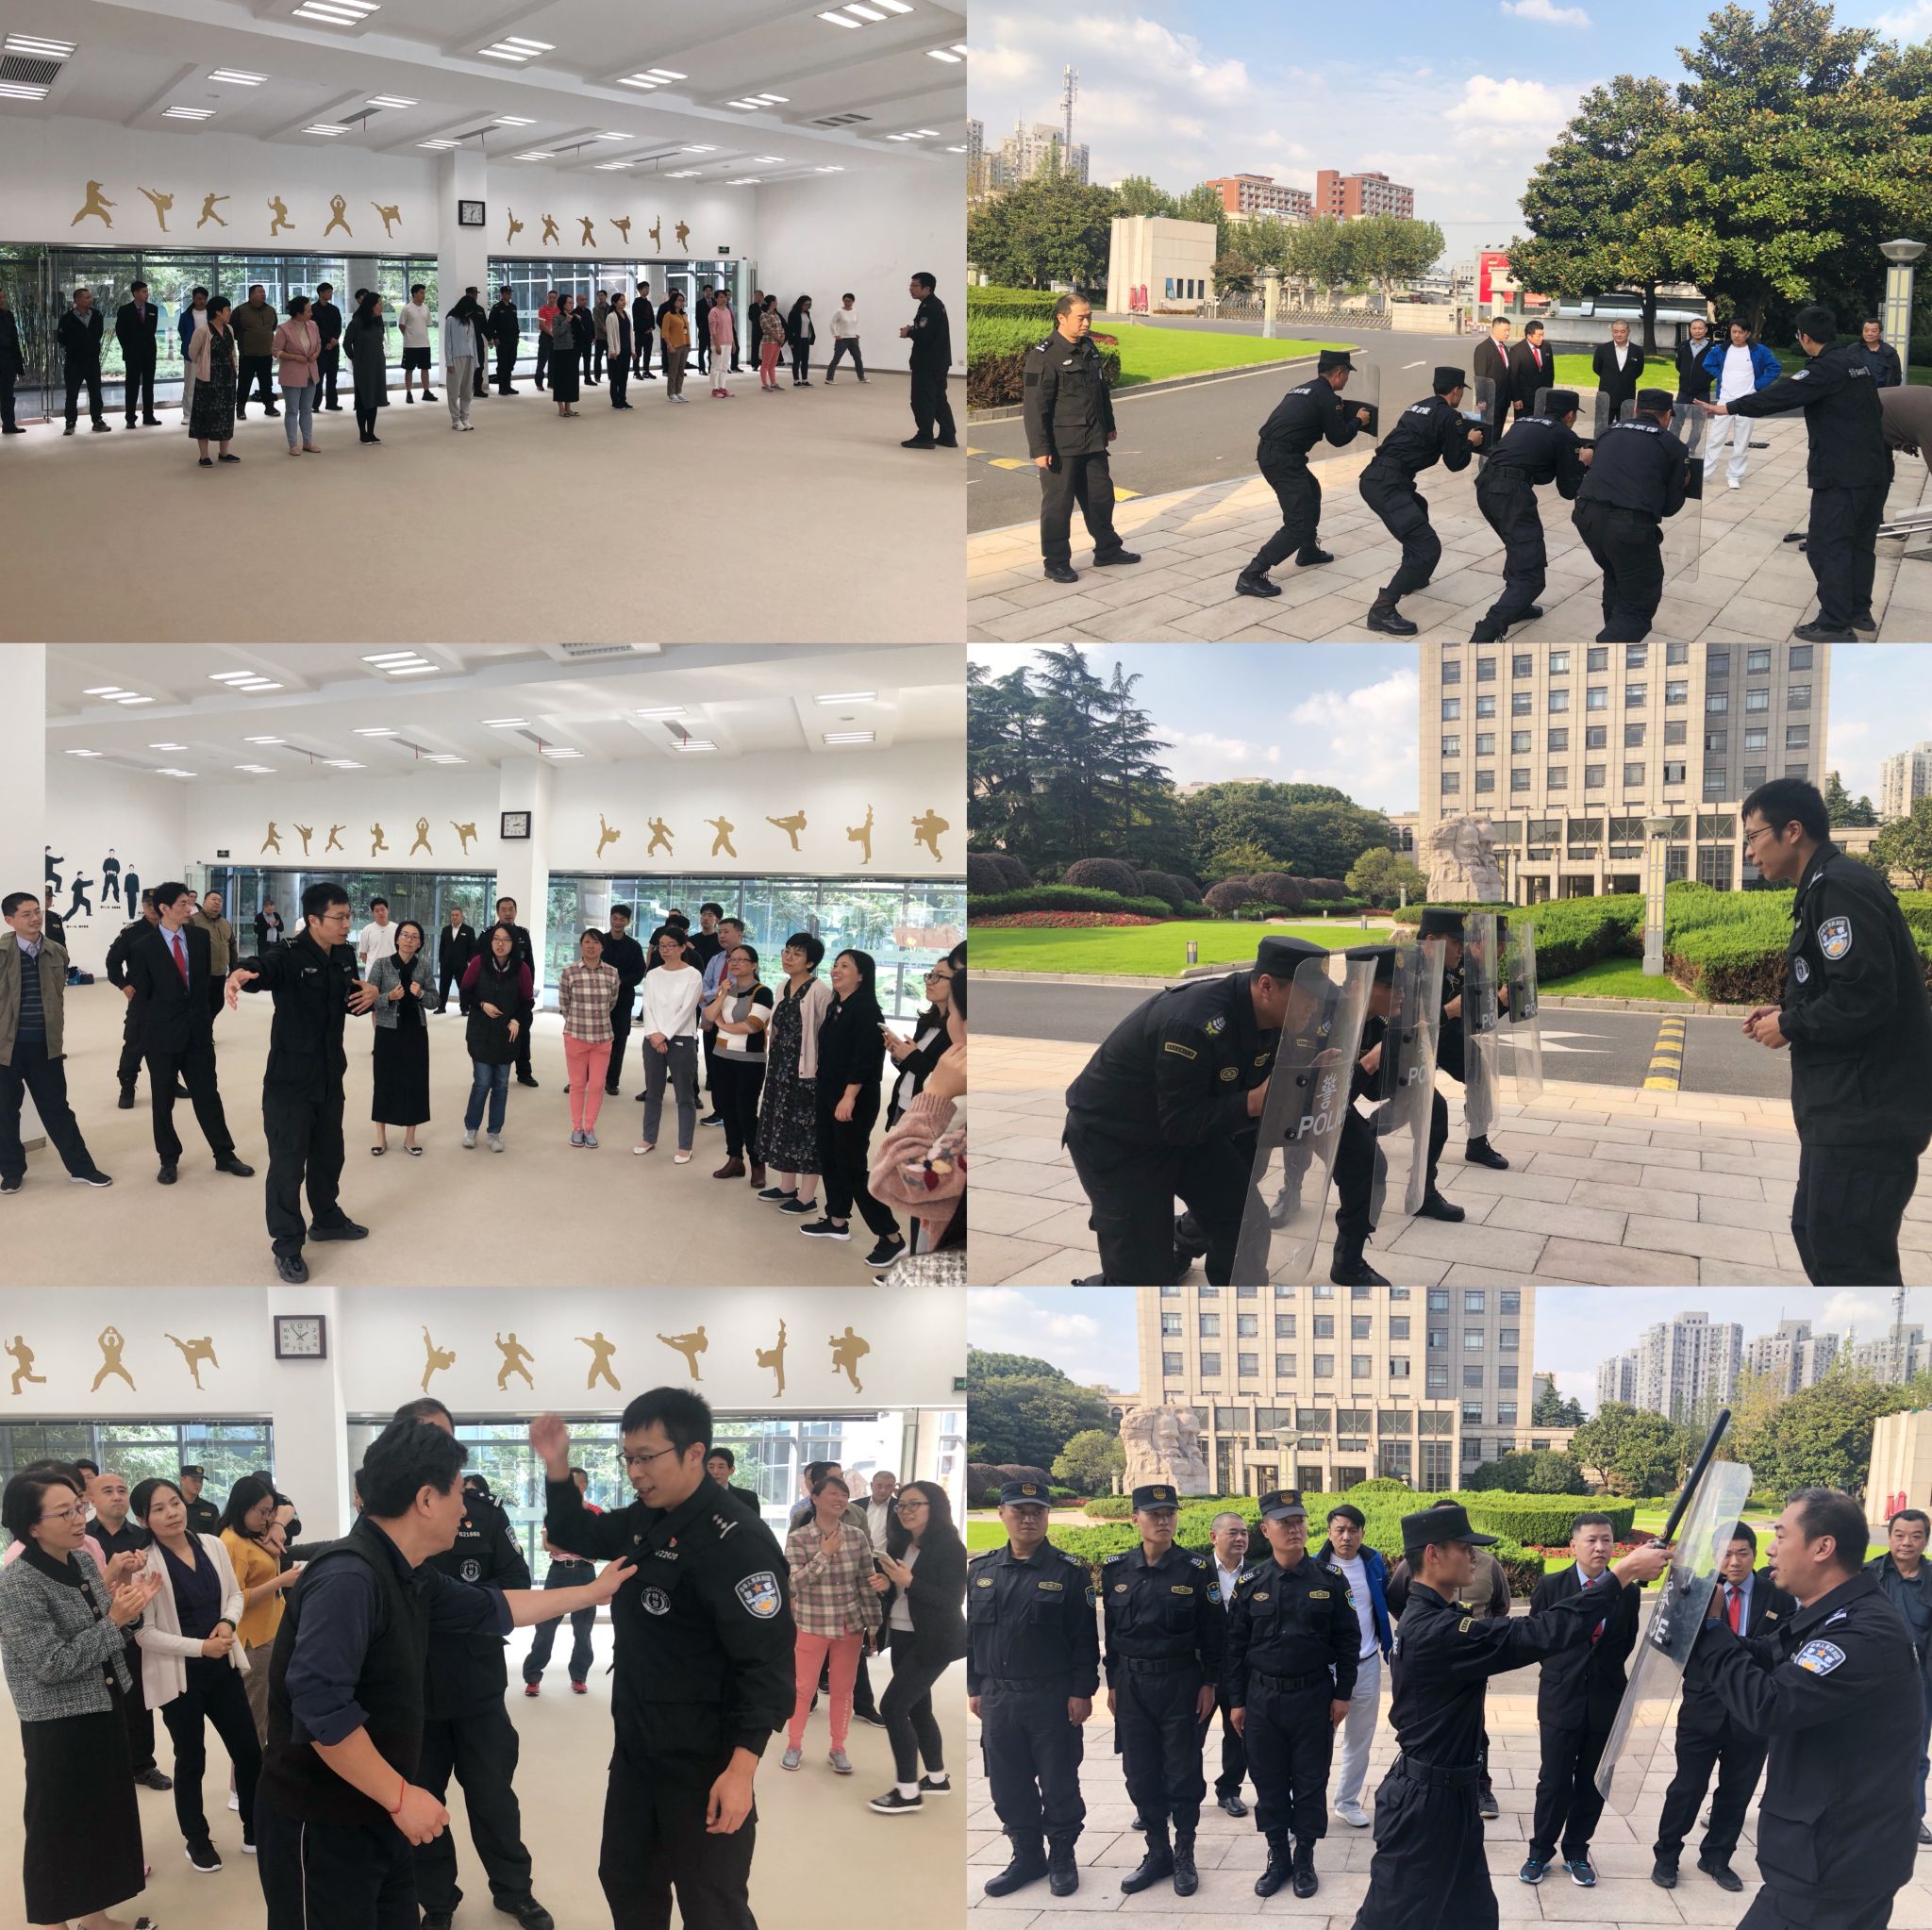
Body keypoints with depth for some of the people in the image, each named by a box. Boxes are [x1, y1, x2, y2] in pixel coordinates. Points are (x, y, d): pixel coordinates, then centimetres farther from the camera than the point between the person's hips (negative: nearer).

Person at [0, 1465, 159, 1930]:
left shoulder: (84, 1561, 2)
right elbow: (51, 1665, -23)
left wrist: (129, 1602, -11)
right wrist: (114, 1621, -24)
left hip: (105, 1711, 7)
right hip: (60, 1728, -7)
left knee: (105, 1811, 16)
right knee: (60, 1827, 4)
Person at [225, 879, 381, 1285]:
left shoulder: (344, 957, 4)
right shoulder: (288, 957, -20)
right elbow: (263, 966, -43)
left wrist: (371, 994, -5)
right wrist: (239, 974, -67)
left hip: (330, 1075, 7)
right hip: (290, 1079, -7)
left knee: (328, 1152, 22)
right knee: (288, 1162, -2)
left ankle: (326, 1219, 43)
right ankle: (287, 1247, 8)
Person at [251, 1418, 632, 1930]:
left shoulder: (408, 1577, 6)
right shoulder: (348, 1577, -24)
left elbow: (494, 1607, 23)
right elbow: (320, 1708, -31)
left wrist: (592, 1592, 28)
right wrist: (399, 1795, -25)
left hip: (373, 1816, 9)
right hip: (321, 1824, -9)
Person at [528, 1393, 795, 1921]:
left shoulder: (737, 1542, -22)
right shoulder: (643, 1521, 5)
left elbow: (768, 1663, -24)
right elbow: (575, 1533, 25)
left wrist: (740, 1769, -28)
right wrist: (557, 1467, 6)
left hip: (704, 1763, -9)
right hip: (636, 1748, 9)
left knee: (710, 1907, -1)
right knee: (625, 1881, 21)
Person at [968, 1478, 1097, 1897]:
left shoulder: (1070, 1571, -4)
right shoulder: (981, 1570, 7)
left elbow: (1085, 1638, -5)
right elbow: (971, 1632, 11)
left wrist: (1081, 1691, -10)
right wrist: (974, 1687, 7)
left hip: (1053, 1698, -4)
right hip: (998, 1698, 4)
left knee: (1058, 1783, 6)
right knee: (1008, 1784, 9)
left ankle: (1062, 1857, 20)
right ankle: (1026, 1857, 23)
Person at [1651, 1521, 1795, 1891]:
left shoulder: (1777, 1596, -4)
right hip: (1702, 1709, -1)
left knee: (1736, 1791, 14)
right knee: (1687, 1788, 6)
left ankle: (1717, 1858, 32)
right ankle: (1666, 1856, 23)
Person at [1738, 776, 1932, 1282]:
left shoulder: (1839, 888, -17)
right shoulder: (1827, 887, 16)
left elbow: (1865, 995, -25)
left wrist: (1790, 1026, -11)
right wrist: (1788, 1012, 9)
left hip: (1865, 1113, -11)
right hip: (1848, 1108, 11)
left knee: (1848, 1259, -7)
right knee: (1817, 1234, 19)